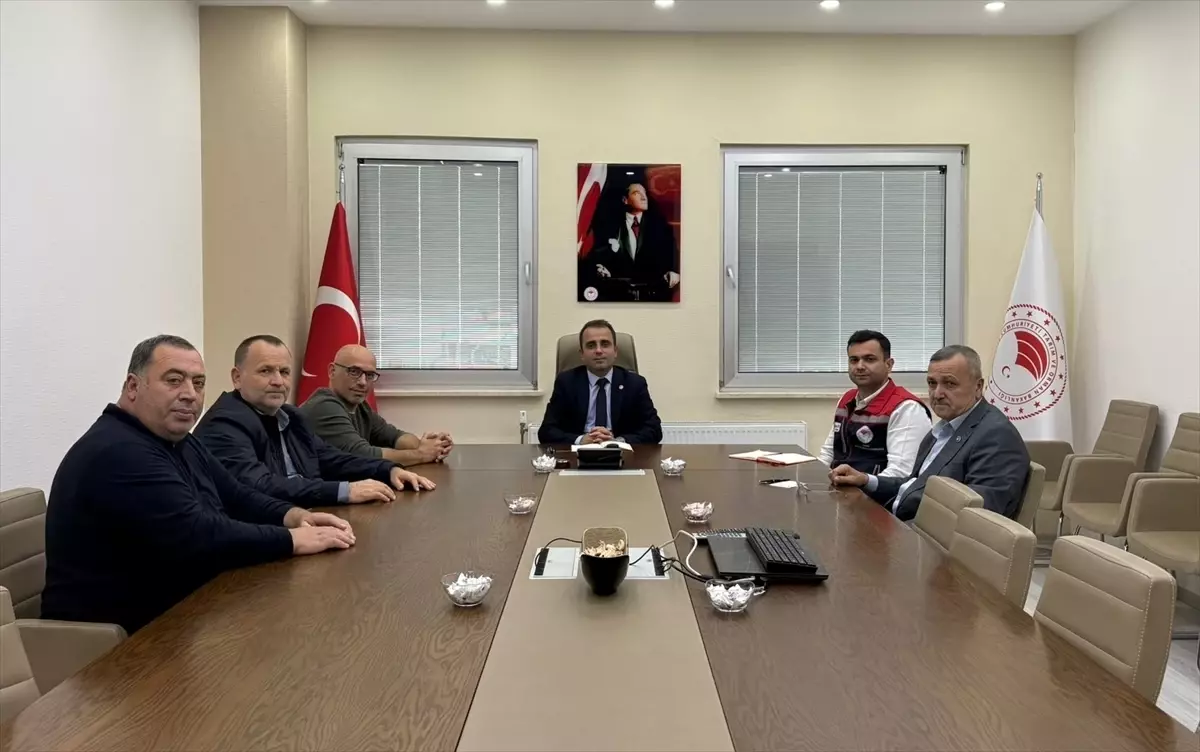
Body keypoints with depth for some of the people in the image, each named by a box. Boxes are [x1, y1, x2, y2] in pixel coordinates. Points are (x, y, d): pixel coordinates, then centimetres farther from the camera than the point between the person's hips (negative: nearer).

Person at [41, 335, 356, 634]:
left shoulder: (180, 442, 11)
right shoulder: (116, 454, -22)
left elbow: (237, 498, 13)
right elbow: (198, 537, -28)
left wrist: (295, 516, -6)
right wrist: (294, 540, -20)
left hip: (178, 612, 9)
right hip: (122, 635, -9)